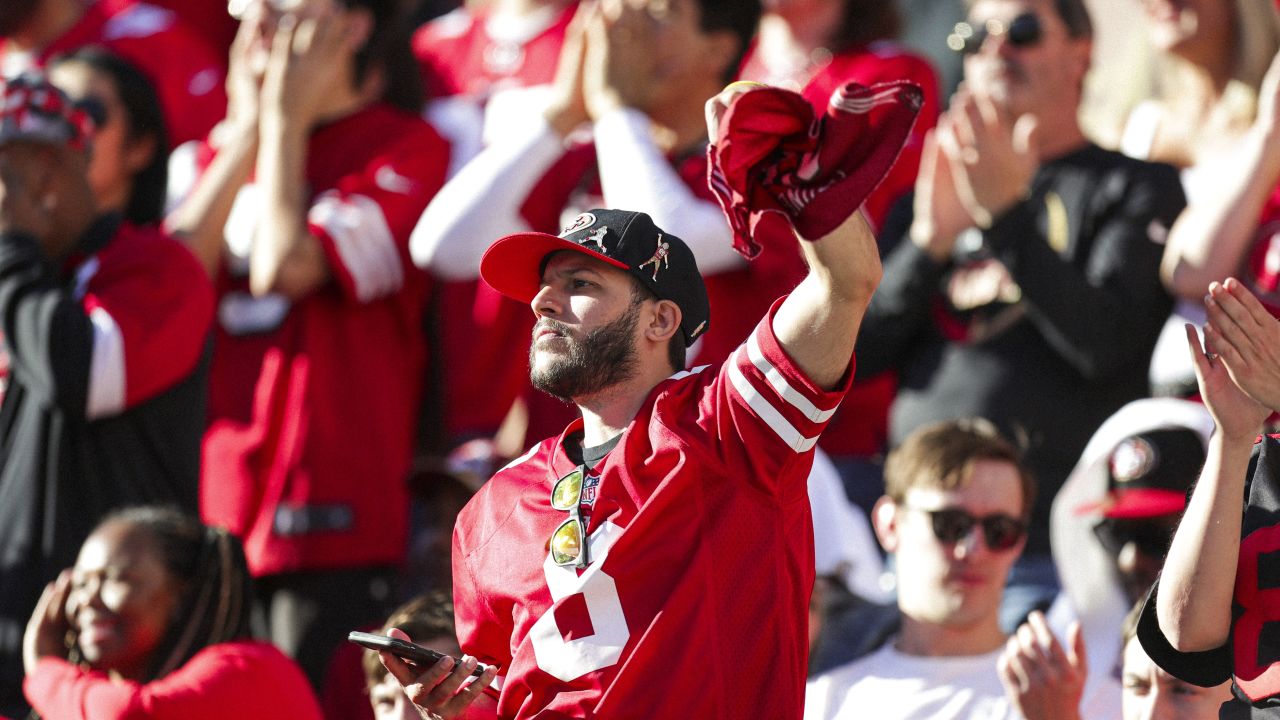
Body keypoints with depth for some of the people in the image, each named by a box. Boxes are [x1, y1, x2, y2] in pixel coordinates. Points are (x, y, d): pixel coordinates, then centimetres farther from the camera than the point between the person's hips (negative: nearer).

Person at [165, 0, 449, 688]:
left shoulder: (405, 148, -3)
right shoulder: (221, 149, 17)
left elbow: (285, 268, -16)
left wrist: (287, 120, -4)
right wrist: (248, 126, 3)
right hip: (212, 500, 6)